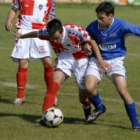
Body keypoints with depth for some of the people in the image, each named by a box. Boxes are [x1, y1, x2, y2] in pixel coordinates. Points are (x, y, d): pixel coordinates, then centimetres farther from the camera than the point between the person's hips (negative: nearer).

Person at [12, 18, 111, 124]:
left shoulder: (74, 30, -32)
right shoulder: (47, 32, -20)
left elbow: (91, 42, -23)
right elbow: (35, 34, 2)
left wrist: (100, 60, -29)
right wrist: (21, 36, 20)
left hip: (80, 59, -2)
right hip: (64, 58, 2)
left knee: (84, 98, 3)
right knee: (55, 83, -27)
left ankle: (87, 108, 40)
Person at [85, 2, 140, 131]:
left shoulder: (121, 26, -16)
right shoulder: (93, 26, -6)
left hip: (115, 60, -2)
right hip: (97, 60, 3)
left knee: (123, 91, -17)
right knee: (89, 87, -19)